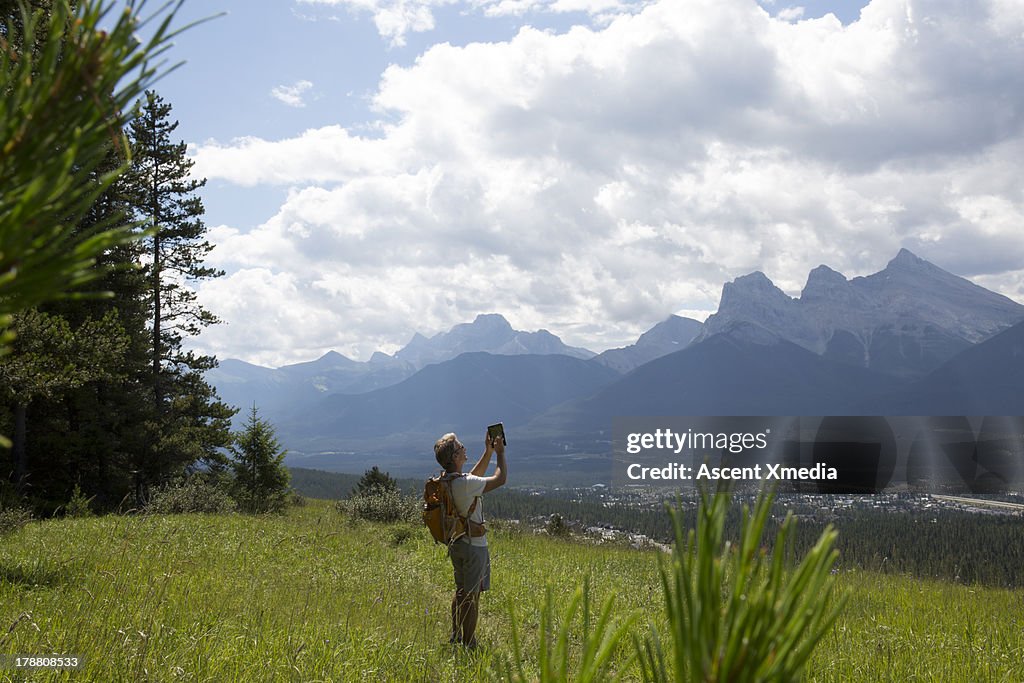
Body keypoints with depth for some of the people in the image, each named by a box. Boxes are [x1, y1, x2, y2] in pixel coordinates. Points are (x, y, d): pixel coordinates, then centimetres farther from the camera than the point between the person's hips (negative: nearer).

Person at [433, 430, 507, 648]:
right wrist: (500, 453, -4)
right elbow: (500, 478, -17)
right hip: (473, 545, -9)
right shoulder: (465, 483, -25)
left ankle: (455, 637, 30)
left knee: (461, 591, 21)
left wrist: (488, 452, 14)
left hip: (456, 543, 9)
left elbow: (475, 476, 19)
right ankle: (469, 645, 7)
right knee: (472, 595, 0)